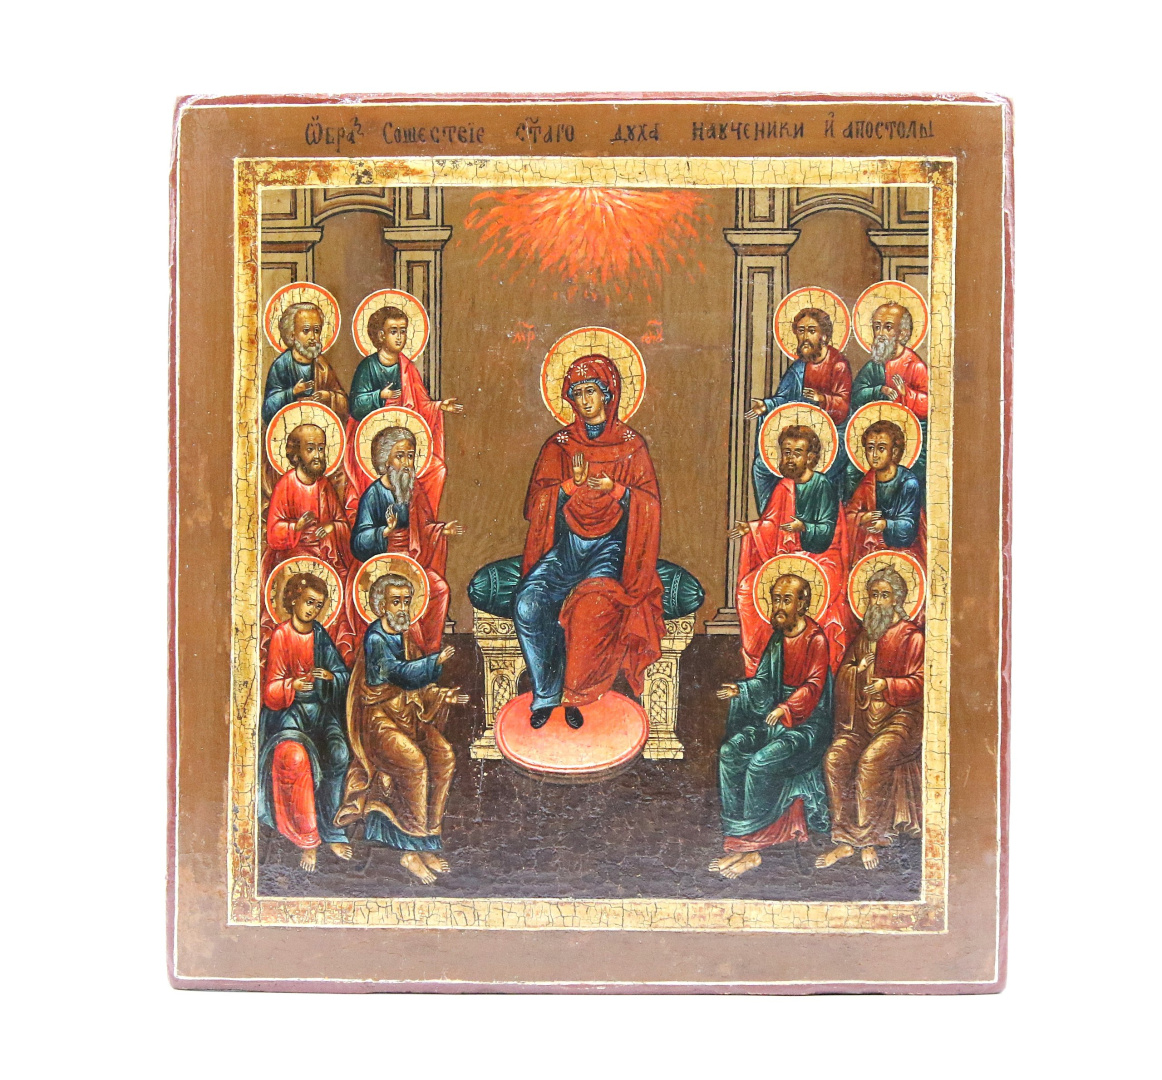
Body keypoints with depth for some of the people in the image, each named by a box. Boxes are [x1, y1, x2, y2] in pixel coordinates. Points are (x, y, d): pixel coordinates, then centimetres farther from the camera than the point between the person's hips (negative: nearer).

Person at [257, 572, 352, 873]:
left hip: (319, 709, 4)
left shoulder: (320, 635, 8)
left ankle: (331, 831, -13)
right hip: (288, 711, -4)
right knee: (296, 757, -32)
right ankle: (307, 840, -20)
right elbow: (272, 689, -6)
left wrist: (329, 676, -14)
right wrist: (294, 685, -27)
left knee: (339, 754, -25)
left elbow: (343, 673, 9)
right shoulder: (281, 635, -5)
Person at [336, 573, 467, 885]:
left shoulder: (404, 638, 13)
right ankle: (411, 852, -19)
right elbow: (398, 672, -24)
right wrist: (436, 661, -27)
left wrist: (444, 696, 0)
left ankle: (427, 840, -10)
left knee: (444, 755, -15)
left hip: (406, 713, 7)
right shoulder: (375, 639, -10)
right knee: (414, 761, -28)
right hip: (378, 720, -7)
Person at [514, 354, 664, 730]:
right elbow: (538, 500, 3)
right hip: (564, 543, 2)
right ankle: (546, 693, -10)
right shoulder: (559, 444, 13)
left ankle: (575, 693, -14)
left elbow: (649, 503, 3)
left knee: (594, 605, -34)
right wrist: (573, 484, -15)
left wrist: (614, 488, -14)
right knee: (528, 603, -27)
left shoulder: (631, 445, 10)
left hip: (609, 544, -2)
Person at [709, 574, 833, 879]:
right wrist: (740, 690, -5)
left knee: (760, 762, -28)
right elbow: (764, 680, 15)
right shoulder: (777, 638, 14)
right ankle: (735, 838, -18)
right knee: (730, 752, -16)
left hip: (808, 724, -7)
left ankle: (749, 847, -19)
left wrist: (786, 708, -34)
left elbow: (814, 685, -18)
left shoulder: (816, 639, -9)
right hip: (777, 718, 7)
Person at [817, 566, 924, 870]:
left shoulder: (911, 636, 2)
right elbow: (842, 676, 19)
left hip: (900, 716, -5)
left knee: (871, 760, -31)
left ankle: (868, 841, -20)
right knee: (835, 758, -21)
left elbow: (919, 683, -5)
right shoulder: (864, 635, 21)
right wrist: (858, 669, -3)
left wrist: (887, 686, -21)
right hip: (863, 718, 5)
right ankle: (844, 841, -16)